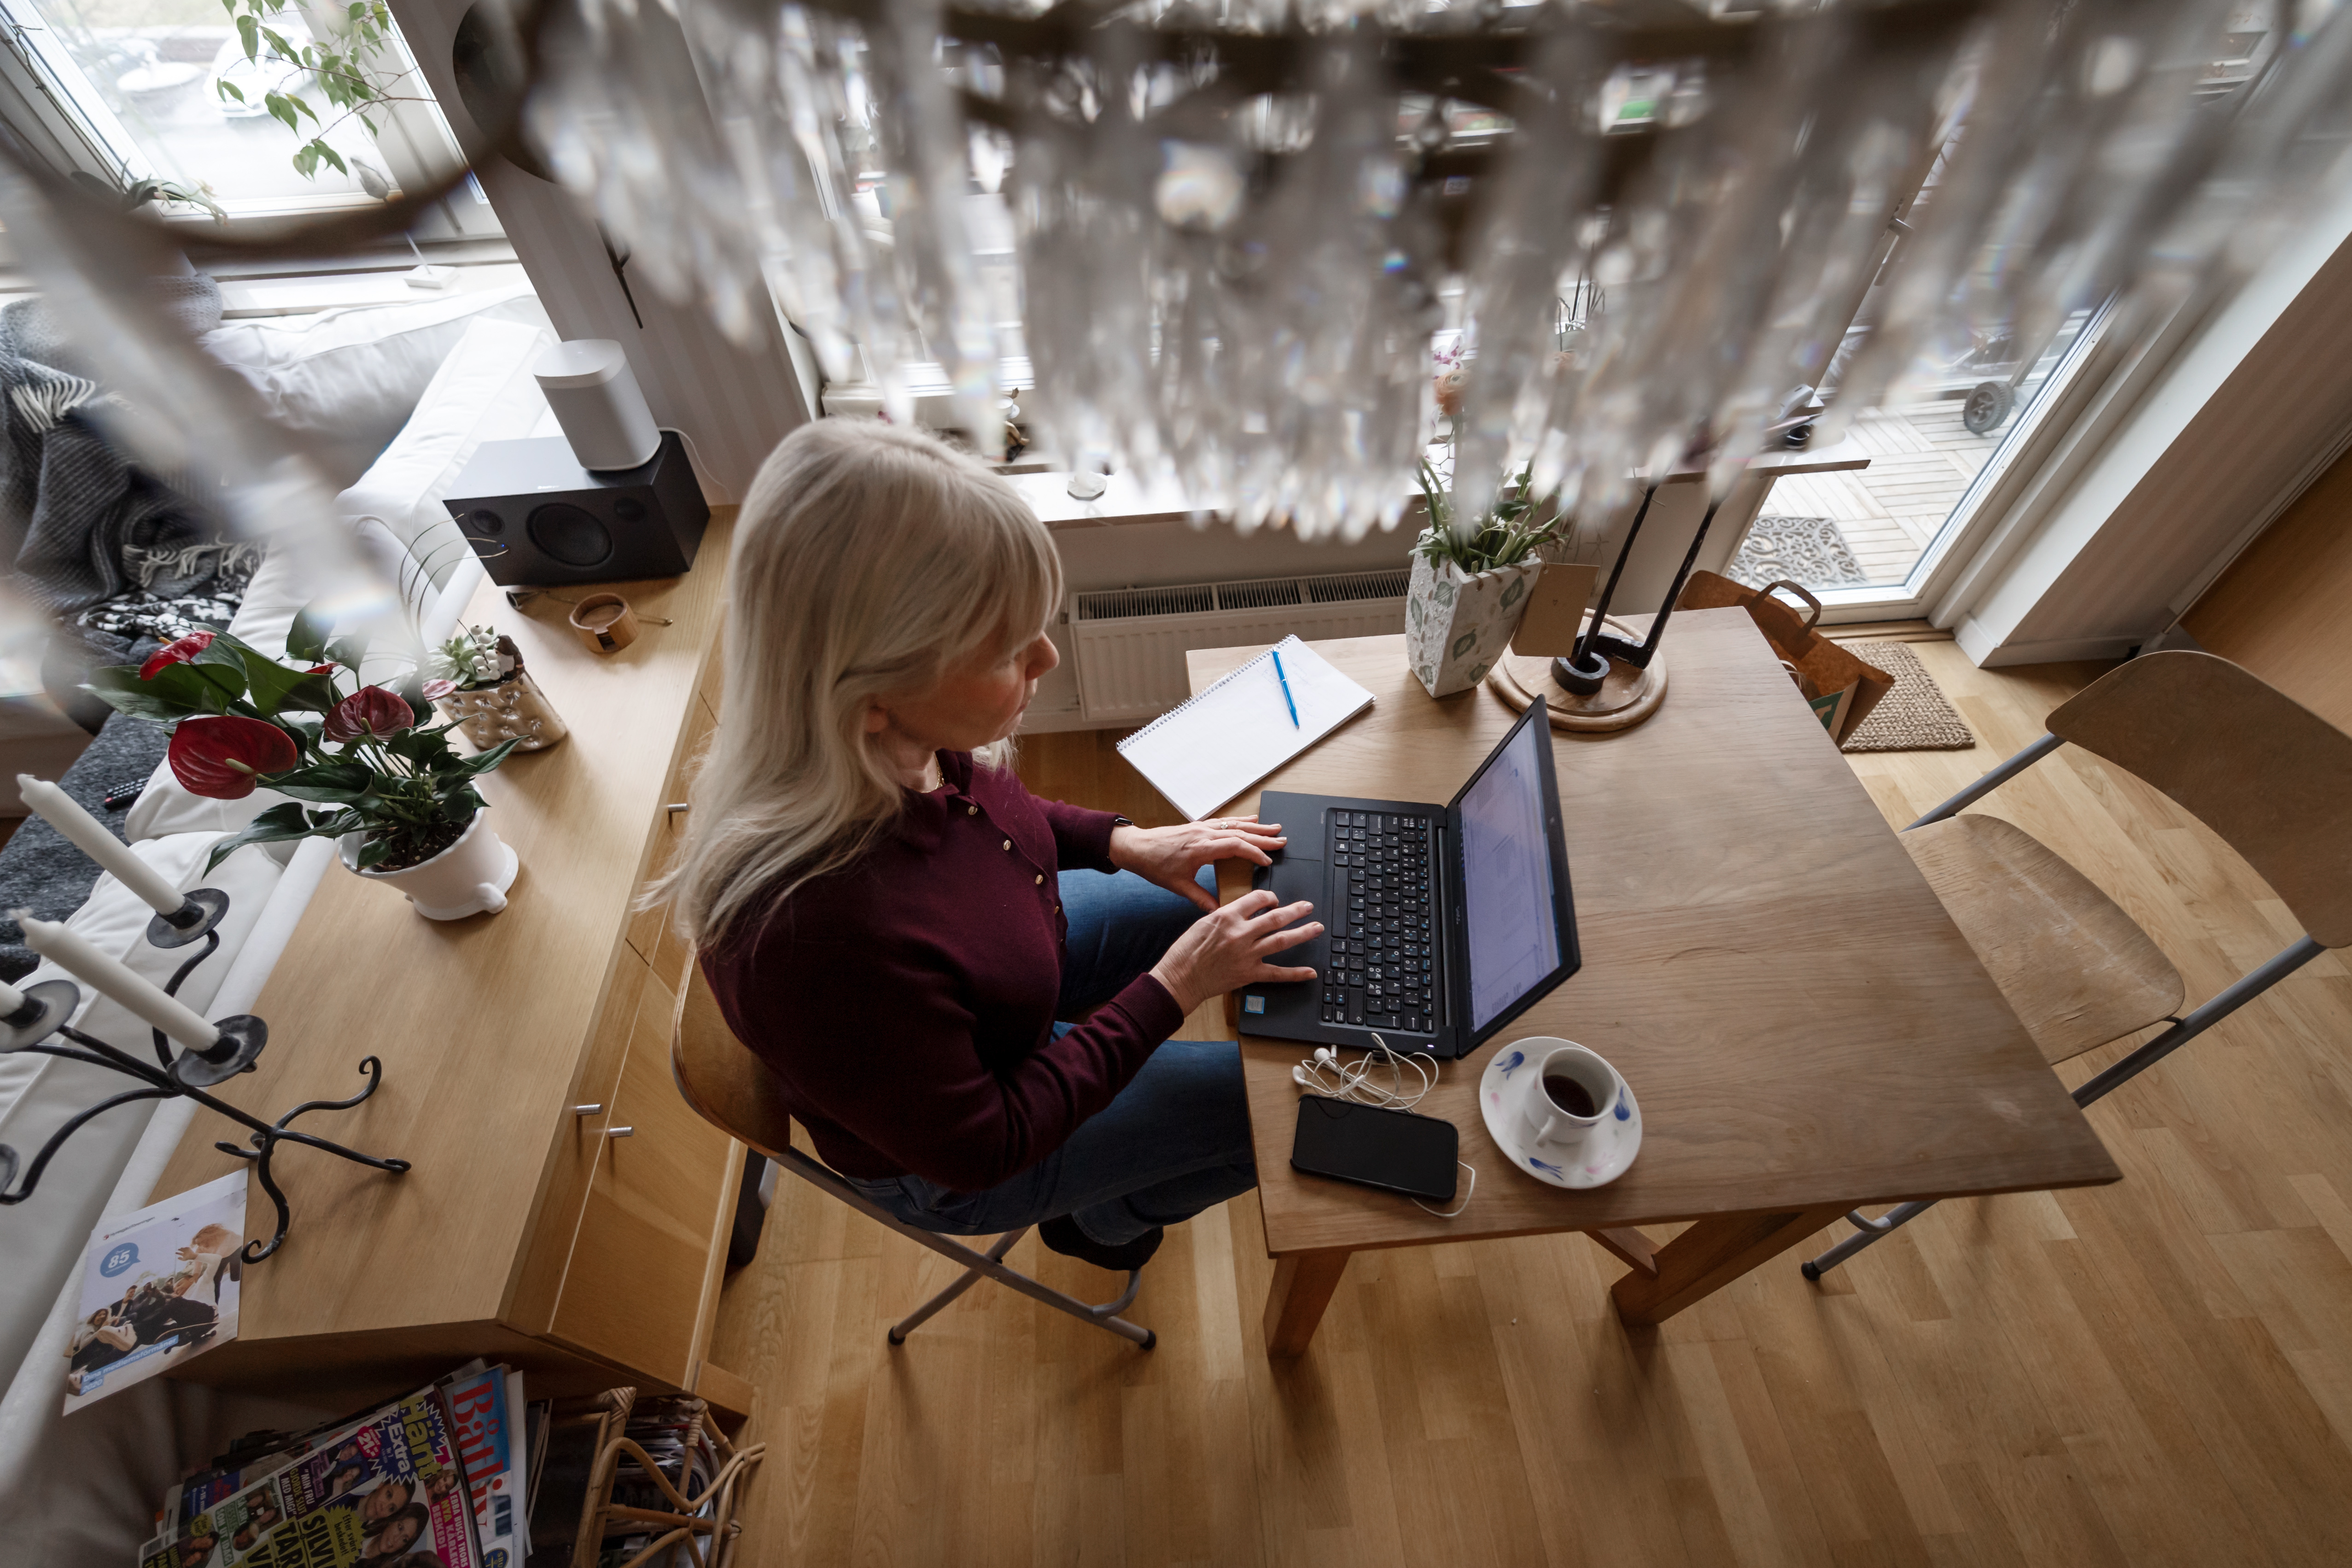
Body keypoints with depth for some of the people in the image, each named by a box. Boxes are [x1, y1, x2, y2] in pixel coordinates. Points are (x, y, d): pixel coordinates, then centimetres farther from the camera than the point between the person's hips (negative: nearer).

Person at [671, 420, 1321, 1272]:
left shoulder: (903, 746, -24)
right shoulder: (819, 937, -45)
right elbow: (978, 1148, -27)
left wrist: (1126, 842, -10)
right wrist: (1170, 988, -25)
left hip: (1008, 966, 6)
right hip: (950, 1161, -5)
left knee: (1244, 904, 14)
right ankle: (1105, 1219, 32)